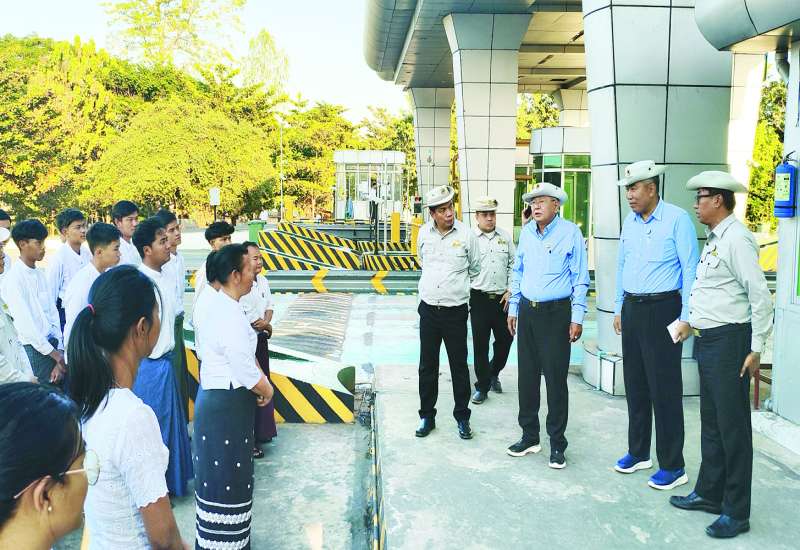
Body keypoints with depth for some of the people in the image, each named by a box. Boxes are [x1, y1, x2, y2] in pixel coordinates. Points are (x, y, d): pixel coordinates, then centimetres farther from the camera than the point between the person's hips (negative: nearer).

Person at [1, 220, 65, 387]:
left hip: (51, 346, 6)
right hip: (33, 349, -6)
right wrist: (54, 354, -11)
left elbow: (52, 314, 8)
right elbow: (24, 323, -16)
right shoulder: (13, 278, -13)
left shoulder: (40, 275, 9)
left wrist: (59, 350, 1)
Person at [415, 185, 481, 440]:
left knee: (459, 365, 6)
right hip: (428, 309, 2)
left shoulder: (466, 234, -6)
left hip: (456, 310, -2)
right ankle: (427, 416, 21)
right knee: (427, 365, 9)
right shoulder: (424, 233, 2)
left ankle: (462, 417, 19)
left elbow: (475, 269, 10)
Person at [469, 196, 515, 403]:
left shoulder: (505, 237, 9)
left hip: (502, 298, 3)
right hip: (479, 298, -3)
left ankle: (493, 373, 35)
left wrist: (510, 291, 3)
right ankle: (482, 387, 14)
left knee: (505, 339, 9)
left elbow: (513, 265, 13)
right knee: (480, 344, 1)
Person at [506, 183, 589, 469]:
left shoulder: (570, 232, -7)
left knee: (556, 378, -1)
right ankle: (529, 436, 24)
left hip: (556, 313, -5)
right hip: (527, 311, 5)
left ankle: (557, 444, 12)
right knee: (527, 376, 11)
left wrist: (577, 317, -9)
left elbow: (580, 278, -6)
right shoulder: (526, 232, 8)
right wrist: (513, 308, 14)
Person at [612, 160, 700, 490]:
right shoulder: (630, 222, 10)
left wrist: (686, 318, -14)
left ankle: (673, 466, 9)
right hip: (632, 310, 7)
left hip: (662, 310, -7)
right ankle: (638, 453, 28)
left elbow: (690, 270, -11)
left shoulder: (677, 220, -10)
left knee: (664, 388, -2)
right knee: (635, 384, 14)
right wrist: (619, 309, 16)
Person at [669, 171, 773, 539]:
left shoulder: (736, 240, -15)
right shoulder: (714, 239, 14)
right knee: (711, 422, 18)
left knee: (732, 426, 0)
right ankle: (709, 493, 32)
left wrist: (756, 350, -18)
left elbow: (760, 295, -19)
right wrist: (692, 323, 18)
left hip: (729, 342, -10)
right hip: (707, 341, 10)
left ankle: (736, 512, 12)